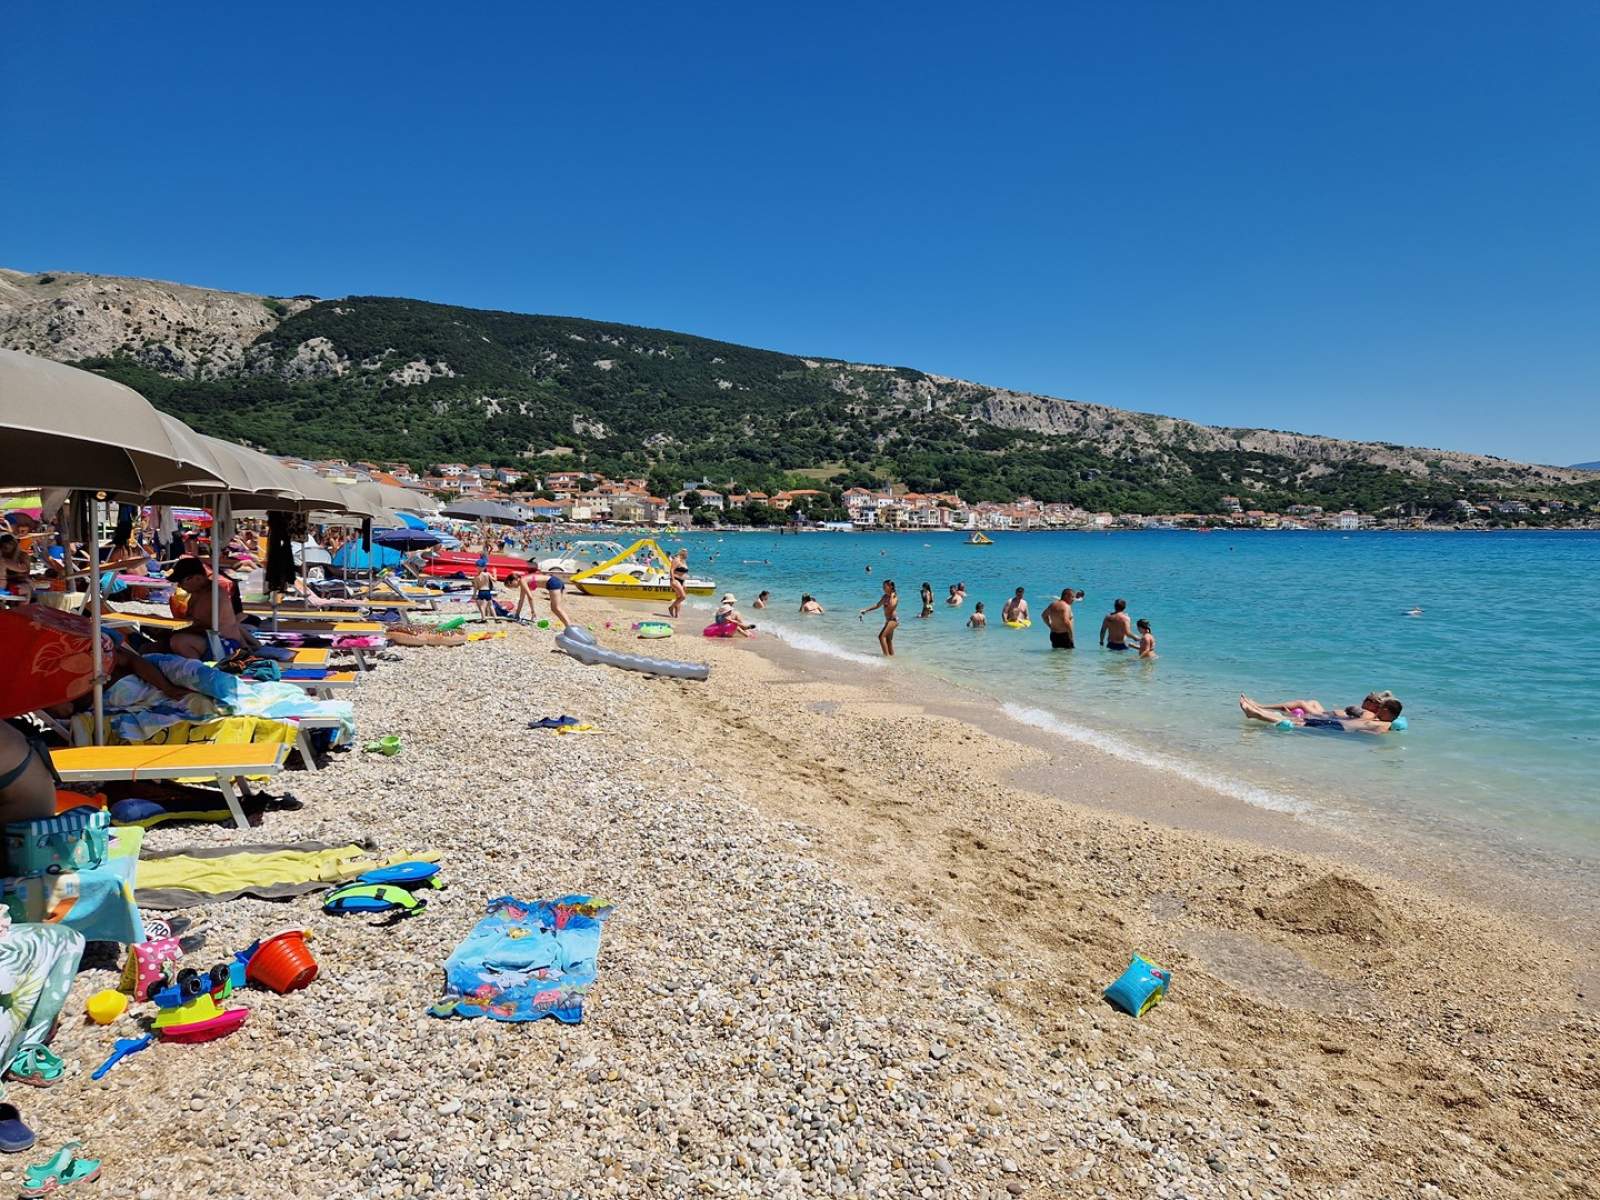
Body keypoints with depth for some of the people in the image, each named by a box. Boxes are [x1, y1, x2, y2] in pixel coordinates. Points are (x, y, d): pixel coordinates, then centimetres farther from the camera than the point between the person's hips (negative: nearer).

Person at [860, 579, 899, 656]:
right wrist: (866, 610, 17)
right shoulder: (885, 597, 11)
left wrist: (891, 596, -20)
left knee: (882, 636, -20)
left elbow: (891, 605, -29)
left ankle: (887, 655, -22)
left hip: (893, 620, -9)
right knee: (888, 640, 15)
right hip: (888, 620, 9)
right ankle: (891, 656, 23)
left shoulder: (895, 596, -11)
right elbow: (877, 606, 21)